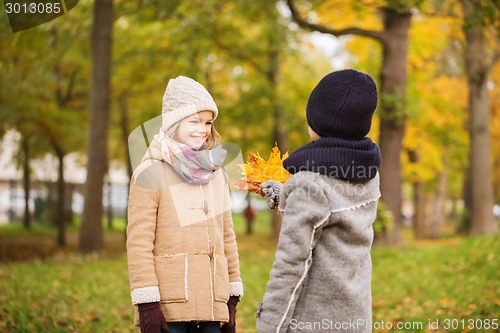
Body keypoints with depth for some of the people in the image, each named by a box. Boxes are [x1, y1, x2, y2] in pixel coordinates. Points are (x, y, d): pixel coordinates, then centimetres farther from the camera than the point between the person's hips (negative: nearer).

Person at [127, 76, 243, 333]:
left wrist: (232, 299, 16)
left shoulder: (214, 172, 16)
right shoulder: (150, 173, -3)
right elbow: (138, 242, -8)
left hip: (210, 306, 6)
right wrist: (146, 303, -15)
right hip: (169, 307, -6)